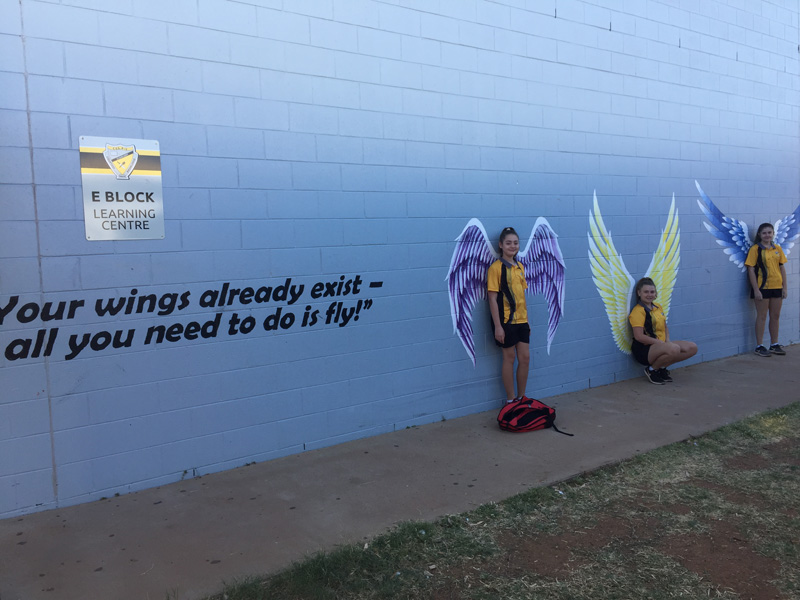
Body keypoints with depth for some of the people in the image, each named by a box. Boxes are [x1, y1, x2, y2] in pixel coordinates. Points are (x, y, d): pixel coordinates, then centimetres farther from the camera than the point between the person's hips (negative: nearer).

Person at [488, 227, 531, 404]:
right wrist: (497, 326, -16)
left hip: (521, 320, 6)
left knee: (525, 358, 7)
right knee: (509, 357, 3)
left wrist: (526, 319, 15)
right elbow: (492, 298, -13)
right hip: (506, 320, -6)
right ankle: (510, 400, 16)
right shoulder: (496, 267, -10)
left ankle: (521, 397, 22)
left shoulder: (520, 267, 11)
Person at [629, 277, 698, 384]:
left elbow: (665, 327, 23)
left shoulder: (658, 307, 14)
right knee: (674, 349, -35)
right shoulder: (638, 311, -13)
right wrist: (661, 343, -19)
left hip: (661, 344, 9)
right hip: (645, 349, -9)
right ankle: (652, 369, -8)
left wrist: (667, 340, 1)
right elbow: (639, 336, -20)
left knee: (692, 348, -1)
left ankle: (662, 367, 7)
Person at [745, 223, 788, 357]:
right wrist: (756, 289, -14)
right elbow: (751, 270, -10)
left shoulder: (777, 248, 8)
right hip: (762, 287, -5)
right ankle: (759, 346, 9)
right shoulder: (755, 249, -7)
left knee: (775, 316, 12)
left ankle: (774, 344, 23)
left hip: (777, 287, 5)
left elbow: (782, 268, 11)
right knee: (762, 317, 1)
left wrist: (784, 287, 6)